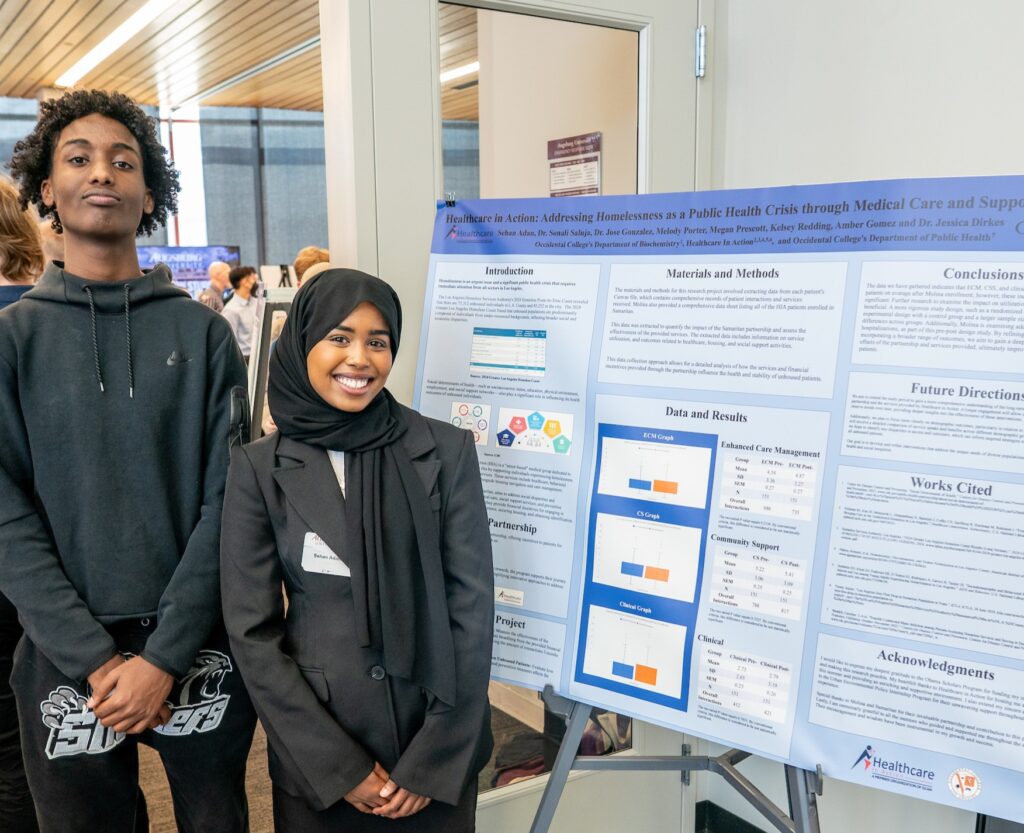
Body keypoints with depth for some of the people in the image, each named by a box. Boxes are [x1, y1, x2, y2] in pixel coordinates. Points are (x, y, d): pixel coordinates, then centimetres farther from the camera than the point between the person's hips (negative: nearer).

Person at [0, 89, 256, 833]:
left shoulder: (202, 332, 0)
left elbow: (228, 499, -5)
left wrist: (165, 655, -12)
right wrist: (94, 658, -13)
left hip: (200, 648, 0)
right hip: (66, 659, 0)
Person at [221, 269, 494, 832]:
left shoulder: (446, 451, -6)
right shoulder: (259, 468, -5)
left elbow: (472, 605, -6)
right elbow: (252, 629, -5)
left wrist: (434, 759, -8)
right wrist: (339, 766, -8)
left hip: (438, 744, 0)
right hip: (315, 751, 0)